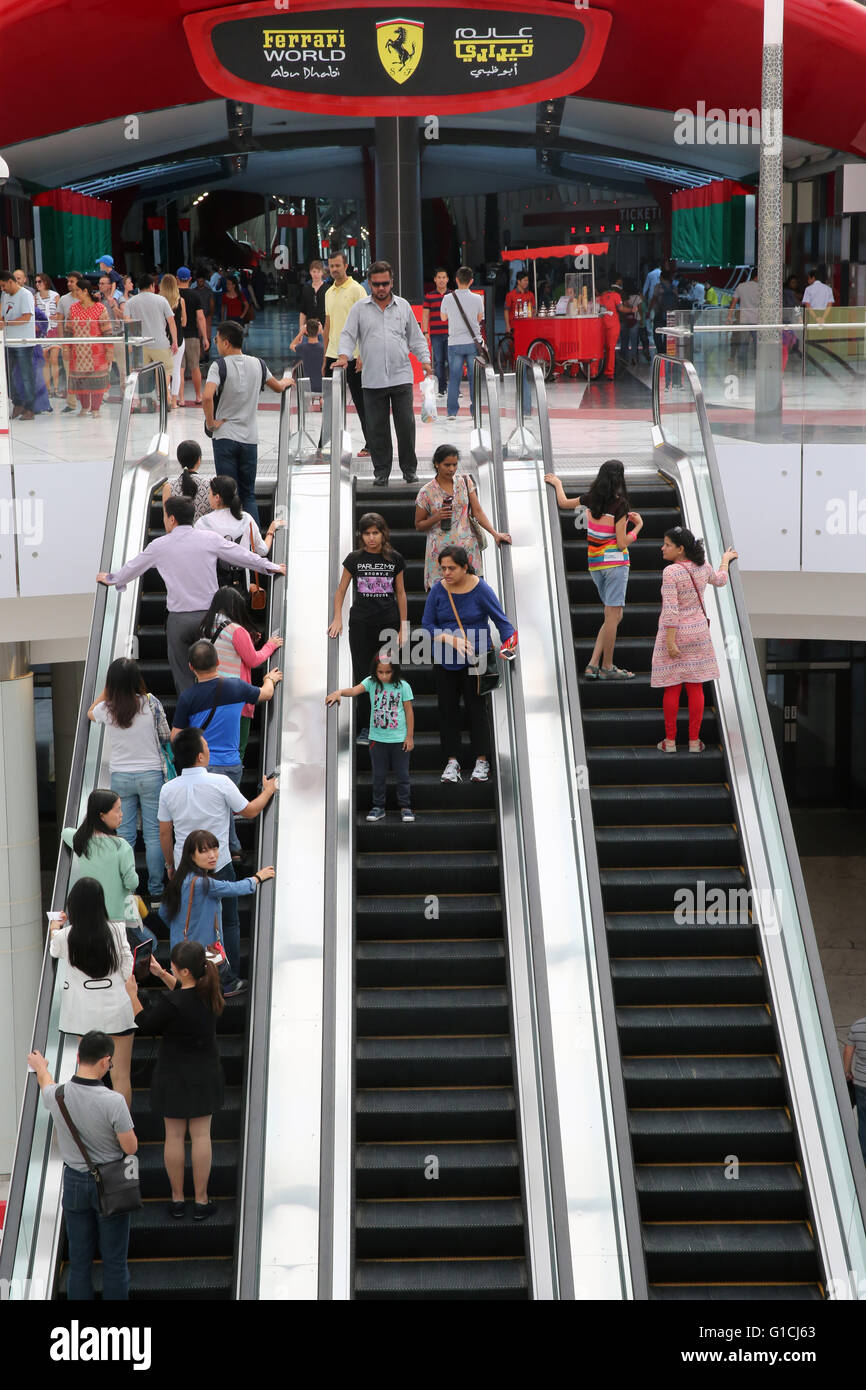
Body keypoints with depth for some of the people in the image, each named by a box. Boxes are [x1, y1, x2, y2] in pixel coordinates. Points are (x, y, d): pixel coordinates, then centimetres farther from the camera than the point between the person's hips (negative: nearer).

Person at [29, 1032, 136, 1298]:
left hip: (74, 1183, 4)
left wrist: (40, 1066, 39)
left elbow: (46, 1085, 14)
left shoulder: (57, 1096, -12)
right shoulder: (113, 1102, -25)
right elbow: (131, 1147, -16)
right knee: (114, 1261, 7)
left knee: (79, 1261, 13)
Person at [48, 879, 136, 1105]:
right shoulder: (116, 930, -10)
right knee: (121, 1077, 5)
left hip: (86, 1014, 1)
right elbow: (129, 970, -6)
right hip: (118, 1009, -1)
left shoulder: (65, 936, -9)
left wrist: (55, 928, 35)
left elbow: (54, 951, 15)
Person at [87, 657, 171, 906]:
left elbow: (90, 713, 16)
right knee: (153, 834, 6)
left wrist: (108, 689, 13)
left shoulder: (107, 709, -9)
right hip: (150, 774, -1)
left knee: (125, 836, 8)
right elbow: (165, 737, -1)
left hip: (120, 777, 1)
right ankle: (155, 892, 10)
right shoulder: (150, 704, -13)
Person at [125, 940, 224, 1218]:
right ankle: (201, 1200, 17)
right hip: (205, 1073, 4)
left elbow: (145, 1025, -10)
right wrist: (161, 974, 14)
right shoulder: (210, 992, -9)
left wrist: (132, 994, 1)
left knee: (174, 1136, 10)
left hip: (174, 1074, -4)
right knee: (201, 1135, 11)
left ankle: (177, 1199, 21)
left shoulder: (170, 1003, -27)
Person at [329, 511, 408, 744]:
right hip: (361, 623, 0)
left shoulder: (395, 559, 3)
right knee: (362, 675, -1)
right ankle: (364, 727, 7)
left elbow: (400, 593, 9)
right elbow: (341, 591, 6)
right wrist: (337, 618, -6)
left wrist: (404, 626, 6)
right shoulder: (354, 559, 1)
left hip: (389, 622, 0)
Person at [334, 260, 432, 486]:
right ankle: (381, 472, 12)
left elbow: (415, 337, 17)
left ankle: (409, 469, 11)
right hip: (373, 380, 0)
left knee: (406, 425, -2)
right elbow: (348, 335, 4)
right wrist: (344, 356, -13)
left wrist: (425, 359, 5)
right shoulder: (359, 308, 7)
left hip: (401, 377, 0)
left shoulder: (403, 306, 11)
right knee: (377, 429, 2)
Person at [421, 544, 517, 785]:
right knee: (447, 709, 6)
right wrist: (452, 640, -18)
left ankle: (482, 761, 10)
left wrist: (508, 643, -24)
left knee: (476, 708, 1)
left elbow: (501, 620, -6)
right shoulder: (438, 590, -4)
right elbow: (427, 625, -3)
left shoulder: (481, 589, -11)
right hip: (444, 661, 3)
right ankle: (452, 761, 15)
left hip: (475, 660, -3)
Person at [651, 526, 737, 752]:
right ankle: (694, 740, 12)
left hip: (674, 632, -5)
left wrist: (670, 641, -21)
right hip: (698, 631, 5)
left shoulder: (671, 572, -20)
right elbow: (720, 580, 21)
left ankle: (670, 740, 10)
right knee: (695, 687, 9)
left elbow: (671, 609, -23)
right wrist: (725, 560, 40)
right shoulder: (702, 567, -1)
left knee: (672, 688, 4)